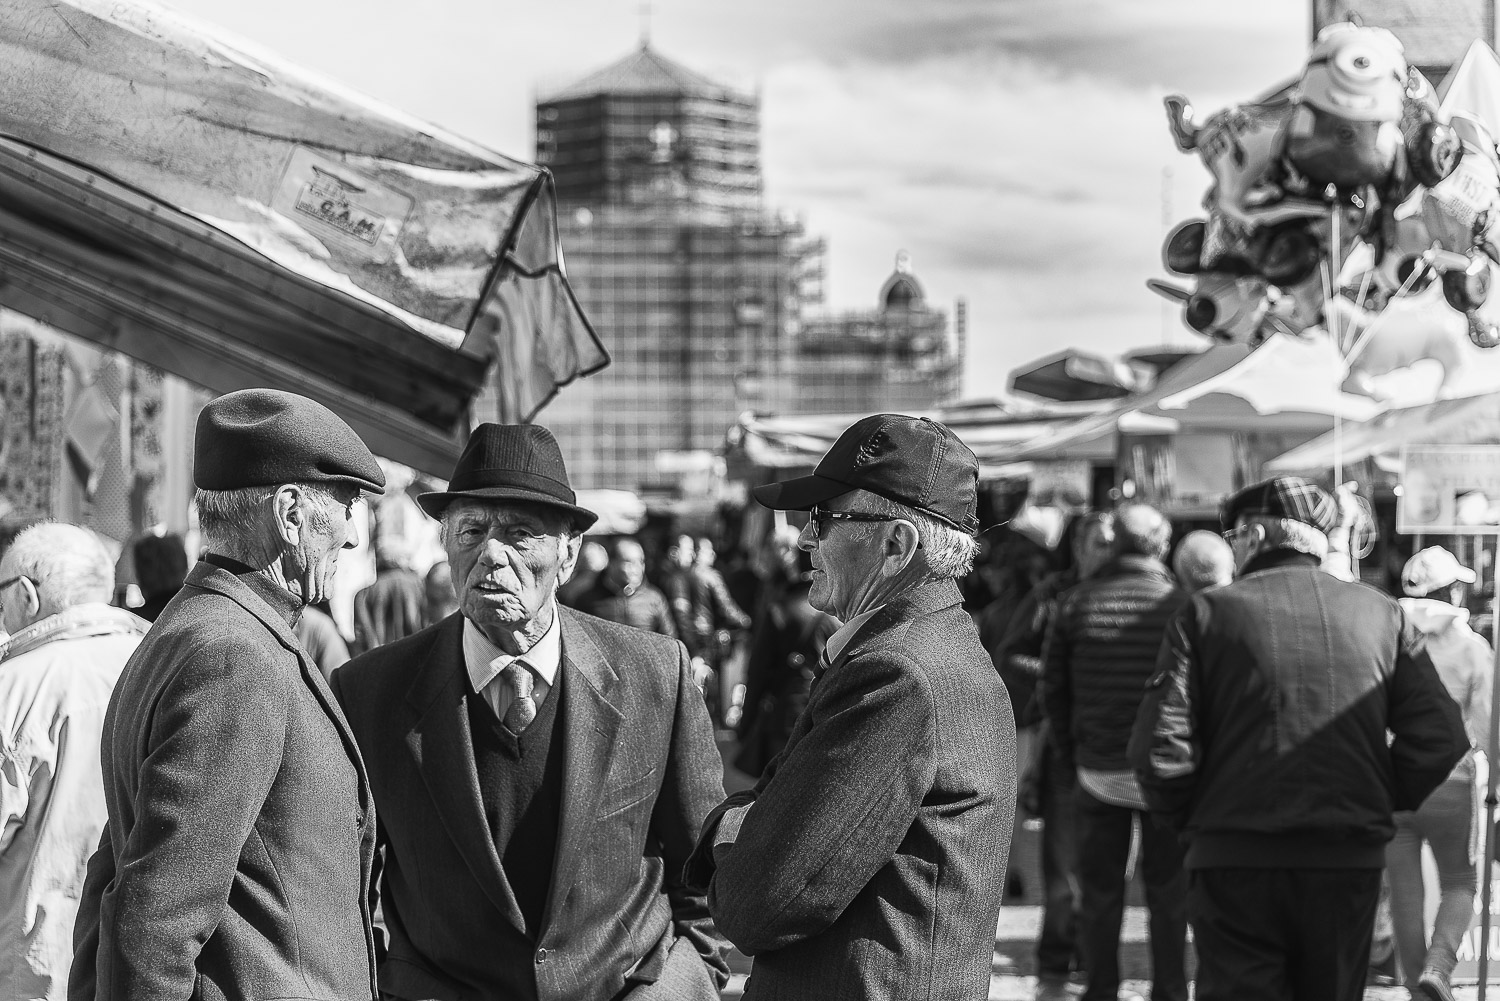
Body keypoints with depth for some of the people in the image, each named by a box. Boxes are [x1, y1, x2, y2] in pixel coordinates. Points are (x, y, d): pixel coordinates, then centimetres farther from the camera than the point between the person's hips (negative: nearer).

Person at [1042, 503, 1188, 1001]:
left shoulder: (1076, 603, 0)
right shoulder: (1182, 605, -7)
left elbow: (1054, 688, 4)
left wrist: (1070, 753, 12)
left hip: (1098, 769, 2)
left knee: (1099, 889, 11)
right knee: (1168, 890, 9)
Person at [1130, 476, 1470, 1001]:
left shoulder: (1207, 613, -1)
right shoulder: (1381, 613, 6)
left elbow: (1161, 749, -9)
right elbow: (1440, 737, -1)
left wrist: (1189, 819, 8)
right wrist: (1381, 802, 13)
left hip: (1236, 862, -3)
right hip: (1351, 861, 3)